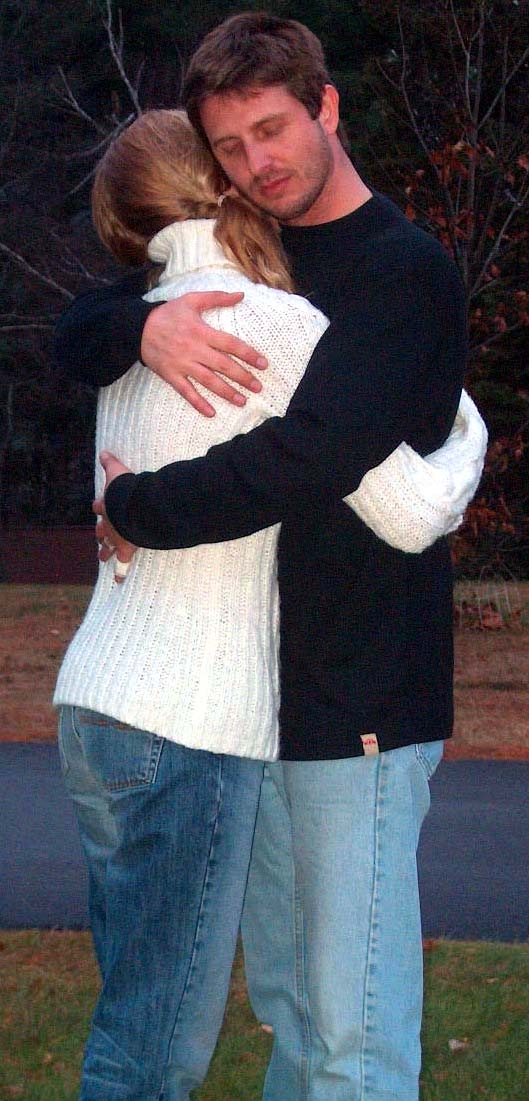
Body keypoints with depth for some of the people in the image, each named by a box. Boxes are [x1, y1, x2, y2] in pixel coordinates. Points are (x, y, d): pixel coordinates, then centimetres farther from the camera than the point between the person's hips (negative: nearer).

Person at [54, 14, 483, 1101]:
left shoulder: (405, 272, -12)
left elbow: (305, 459, -25)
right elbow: (74, 335, 10)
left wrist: (134, 505, -13)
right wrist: (143, 325, -14)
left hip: (360, 697, -8)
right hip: (262, 689, 8)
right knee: (283, 1004, 16)